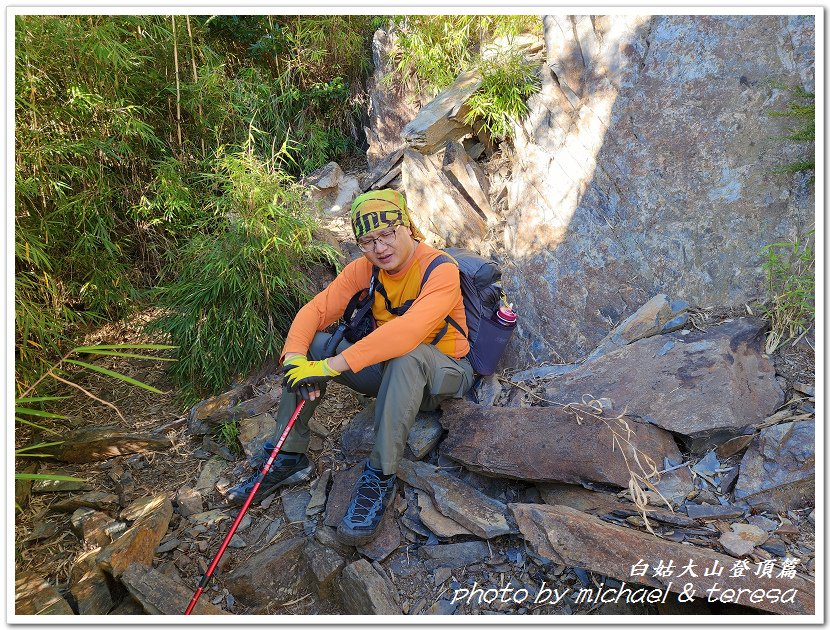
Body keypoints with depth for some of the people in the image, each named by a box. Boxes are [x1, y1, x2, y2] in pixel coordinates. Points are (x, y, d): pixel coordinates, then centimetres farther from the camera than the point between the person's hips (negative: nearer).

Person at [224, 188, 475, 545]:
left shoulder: (441, 270, -25)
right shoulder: (364, 269, -5)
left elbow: (407, 332, -40)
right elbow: (316, 309, -9)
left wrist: (331, 366, -41)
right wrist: (295, 356, -30)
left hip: (443, 374, -6)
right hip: (388, 370, 6)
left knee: (407, 355, -39)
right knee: (312, 345, -9)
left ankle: (380, 478, -27)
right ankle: (289, 458, -2)